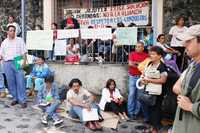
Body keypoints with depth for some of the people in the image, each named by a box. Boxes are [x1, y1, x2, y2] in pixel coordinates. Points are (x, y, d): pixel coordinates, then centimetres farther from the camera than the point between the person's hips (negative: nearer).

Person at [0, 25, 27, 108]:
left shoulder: (20, 40, 6)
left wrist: (24, 61, -11)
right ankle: (15, 98, 18)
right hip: (7, 64, 3)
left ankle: (22, 100, -3)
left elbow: (24, 52, 1)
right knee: (11, 82, 6)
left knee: (20, 82, -7)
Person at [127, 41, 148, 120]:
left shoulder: (146, 55, 4)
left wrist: (136, 63, -9)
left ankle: (136, 112, 12)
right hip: (132, 77, 0)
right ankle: (130, 112, 6)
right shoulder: (132, 54, 5)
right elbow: (130, 64, -6)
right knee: (131, 94, -1)